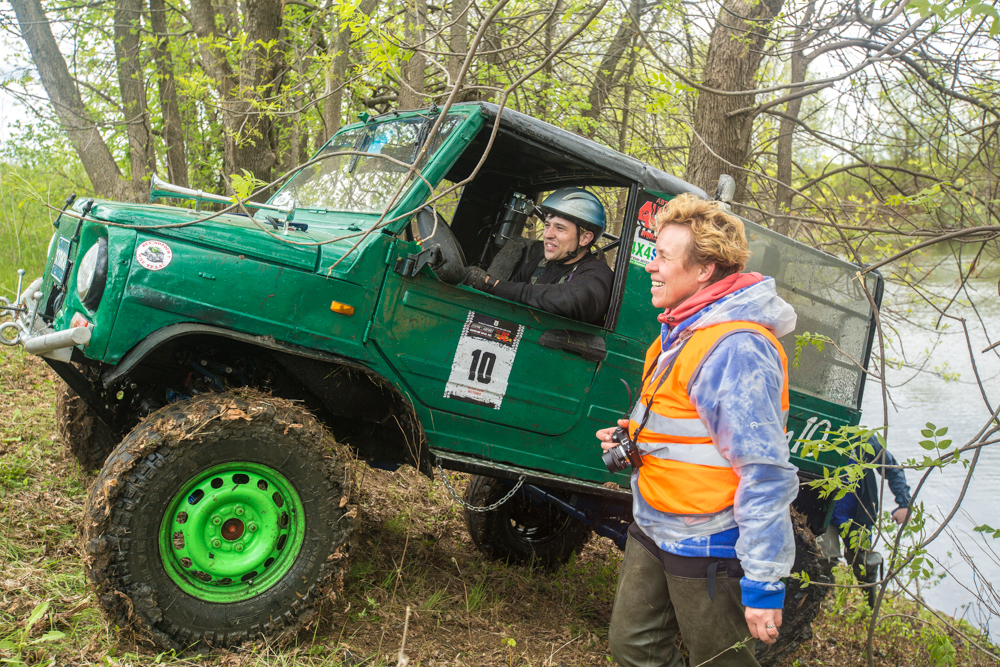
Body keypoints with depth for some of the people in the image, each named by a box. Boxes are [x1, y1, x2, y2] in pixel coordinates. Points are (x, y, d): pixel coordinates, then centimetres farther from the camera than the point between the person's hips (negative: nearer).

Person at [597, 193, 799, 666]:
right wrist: (633, 439, 4)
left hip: (707, 550, -9)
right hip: (654, 530, 9)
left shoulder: (736, 348, -24)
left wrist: (763, 584, -23)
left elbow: (765, 473, -25)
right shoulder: (684, 330, 8)